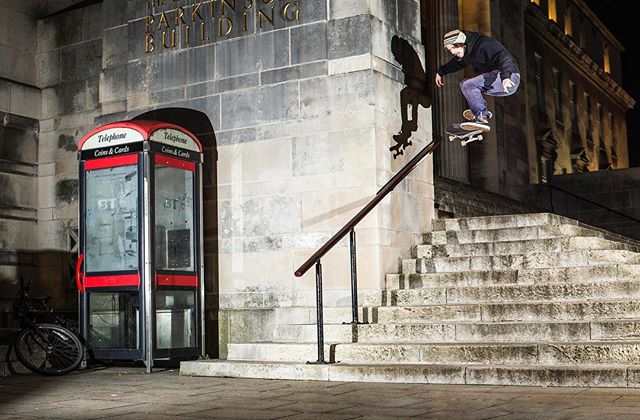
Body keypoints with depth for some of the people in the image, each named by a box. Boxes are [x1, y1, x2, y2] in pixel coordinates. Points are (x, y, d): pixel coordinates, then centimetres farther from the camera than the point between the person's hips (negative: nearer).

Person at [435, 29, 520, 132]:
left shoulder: (483, 44, -17)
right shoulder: (467, 51, 13)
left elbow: (504, 57, -29)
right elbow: (456, 63, 36)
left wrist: (505, 76, -44)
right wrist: (441, 72, 39)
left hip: (509, 78, -11)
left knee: (468, 85, -23)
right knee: (464, 84, 18)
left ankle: (481, 118, -29)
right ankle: (484, 112, 2)